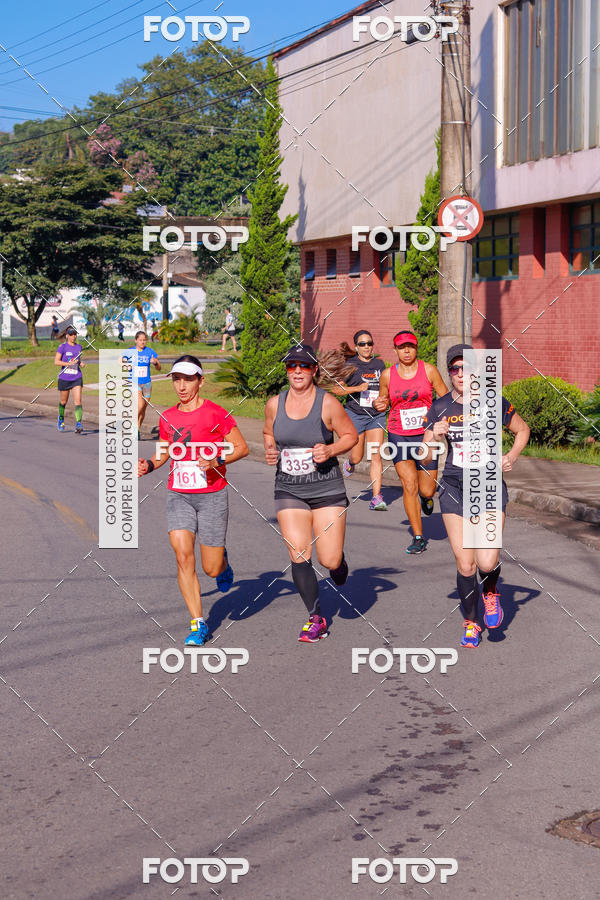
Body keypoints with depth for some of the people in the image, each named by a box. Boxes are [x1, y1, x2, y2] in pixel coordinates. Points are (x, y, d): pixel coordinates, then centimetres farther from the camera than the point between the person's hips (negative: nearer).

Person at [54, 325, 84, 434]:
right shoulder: (62, 346, -6)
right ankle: (61, 419, 41)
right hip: (64, 378, -2)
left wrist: (81, 363, 2)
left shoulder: (79, 347, 8)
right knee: (63, 402, 13)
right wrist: (69, 363, -22)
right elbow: (56, 362, -11)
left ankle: (79, 424, -20)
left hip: (77, 378, 2)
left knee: (78, 401, -14)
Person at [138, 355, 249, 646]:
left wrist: (217, 461, -19)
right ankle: (198, 624, -1)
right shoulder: (168, 417, 6)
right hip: (178, 495, 3)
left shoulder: (216, 414, -7)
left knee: (212, 568, 1)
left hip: (212, 496, -3)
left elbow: (242, 447, -3)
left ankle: (223, 562, 41)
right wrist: (150, 464, 0)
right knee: (183, 556, -13)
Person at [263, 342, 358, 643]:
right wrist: (269, 451, -1)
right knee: (298, 555, -8)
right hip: (288, 490, 2)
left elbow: (351, 435, 1)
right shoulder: (274, 404, 1)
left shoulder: (328, 403, -9)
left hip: (326, 488, -2)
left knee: (330, 560, -3)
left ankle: (339, 566, 38)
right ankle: (316, 619, 7)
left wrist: (330, 450, -17)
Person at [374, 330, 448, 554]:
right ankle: (418, 538, 0)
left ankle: (426, 498, 41)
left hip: (425, 435, 0)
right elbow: (383, 402, 15)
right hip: (399, 436, 0)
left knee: (426, 491, 1)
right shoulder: (387, 375, 1)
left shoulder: (429, 370, -2)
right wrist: (378, 405, -9)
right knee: (409, 486, -10)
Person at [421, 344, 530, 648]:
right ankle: (471, 622, 22)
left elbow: (522, 430, 13)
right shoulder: (439, 408, 1)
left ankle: (491, 593, 22)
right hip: (454, 488, 1)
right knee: (465, 564, -1)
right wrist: (435, 437, -16)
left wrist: (512, 456, -3)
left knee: (487, 562, -14)